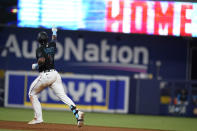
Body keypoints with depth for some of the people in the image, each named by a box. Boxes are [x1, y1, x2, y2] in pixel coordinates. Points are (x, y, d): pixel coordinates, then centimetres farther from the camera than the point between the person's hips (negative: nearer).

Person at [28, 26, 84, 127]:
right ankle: (77, 112, -27)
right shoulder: (52, 45, 13)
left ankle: (38, 118, 7)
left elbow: (42, 60, -25)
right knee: (62, 95, -4)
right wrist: (54, 32, 57)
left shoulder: (40, 49, -7)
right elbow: (54, 40, 37)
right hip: (55, 74, 6)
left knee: (32, 93, 14)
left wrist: (36, 66, -5)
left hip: (45, 75, -6)